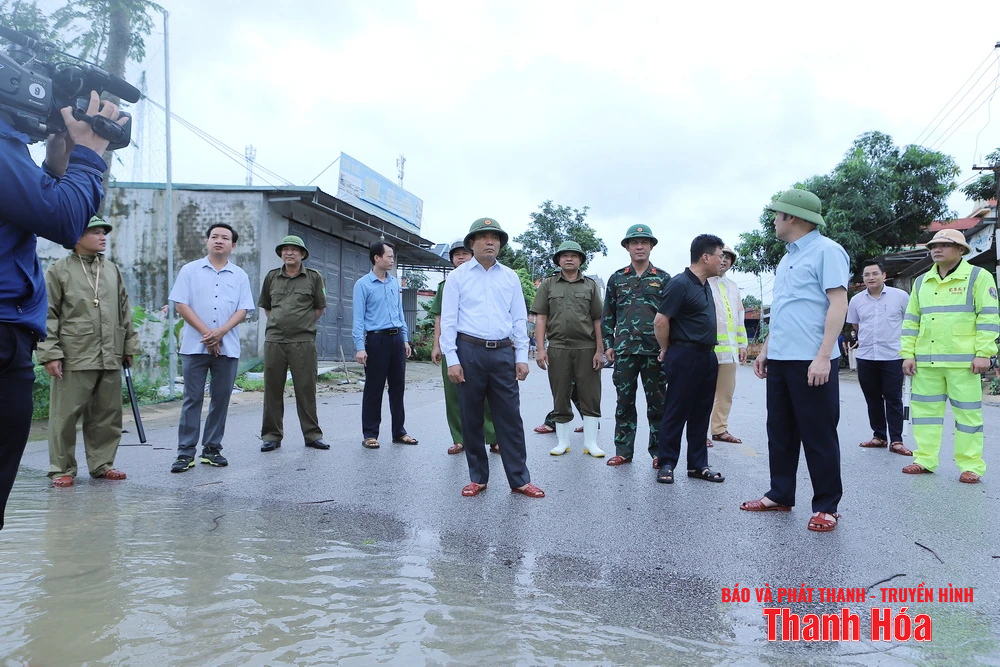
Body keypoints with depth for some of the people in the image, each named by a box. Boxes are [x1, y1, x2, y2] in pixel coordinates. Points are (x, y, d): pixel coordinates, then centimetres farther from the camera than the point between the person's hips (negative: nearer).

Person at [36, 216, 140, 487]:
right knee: (66, 415, 1)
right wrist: (50, 353, -10)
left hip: (110, 358, 5)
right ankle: (61, 469, 12)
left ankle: (102, 464, 20)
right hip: (74, 358, -4)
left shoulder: (113, 270, 15)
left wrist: (129, 346, 16)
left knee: (108, 414, 9)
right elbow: (47, 315, -3)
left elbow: (124, 311, 19)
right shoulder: (59, 270, 0)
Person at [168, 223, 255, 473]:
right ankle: (186, 452, 4)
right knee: (192, 399, 0)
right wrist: (206, 333, -10)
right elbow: (181, 304, -1)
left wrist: (220, 332, -12)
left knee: (221, 399, 5)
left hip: (227, 347, 2)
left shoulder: (240, 276, 10)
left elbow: (243, 310, 3)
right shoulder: (190, 270, 7)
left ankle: (212, 449, 15)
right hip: (195, 346, -1)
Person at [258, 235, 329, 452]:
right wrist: (277, 323, 12)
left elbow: (320, 307, 11)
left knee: (306, 389, 2)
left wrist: (305, 324, 8)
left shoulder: (314, 277, 4)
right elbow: (265, 306, 22)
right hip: (274, 340, 2)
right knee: (272, 389, 5)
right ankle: (272, 435, 15)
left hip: (303, 341, -2)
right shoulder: (271, 277, 12)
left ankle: (312, 434, 11)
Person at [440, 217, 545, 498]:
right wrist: (452, 359, -7)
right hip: (469, 351, -1)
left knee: (510, 417, 2)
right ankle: (478, 478, 18)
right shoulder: (458, 276, 4)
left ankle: (519, 479, 9)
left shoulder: (510, 277, 12)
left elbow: (519, 319, 12)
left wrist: (522, 357, 5)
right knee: (471, 418, 6)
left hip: (503, 353, 2)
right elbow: (448, 320, 0)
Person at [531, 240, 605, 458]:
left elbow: (597, 321, 8)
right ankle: (563, 442, 17)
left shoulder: (590, 285, 10)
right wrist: (540, 348, -5)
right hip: (557, 348, 0)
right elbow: (541, 318, 4)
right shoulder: (548, 285, 9)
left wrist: (599, 350, 0)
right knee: (560, 398, 6)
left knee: (590, 397, 2)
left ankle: (590, 443, 11)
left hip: (586, 348, 0)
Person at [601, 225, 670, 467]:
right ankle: (623, 451, 15)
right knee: (624, 402, 6)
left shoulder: (663, 278, 6)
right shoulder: (617, 278, 10)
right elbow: (608, 314, 12)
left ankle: (658, 452, 15)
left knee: (657, 402, 5)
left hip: (655, 350, -1)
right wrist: (608, 344, 5)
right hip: (624, 349, 1)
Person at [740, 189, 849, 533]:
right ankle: (780, 495, 24)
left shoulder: (826, 251, -8)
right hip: (780, 359, 9)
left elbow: (838, 304, -15)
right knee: (780, 431, 13)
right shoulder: (787, 259, 18)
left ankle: (826, 507, 11)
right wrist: (766, 349, 18)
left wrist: (823, 357, -21)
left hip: (811, 362, -9)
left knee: (818, 436, 0)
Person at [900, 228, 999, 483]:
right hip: (926, 360, 5)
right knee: (924, 409, 8)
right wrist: (908, 353, 7)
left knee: (967, 412, 2)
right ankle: (925, 460, 17)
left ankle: (971, 466, 11)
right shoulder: (922, 282, 14)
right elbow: (911, 320, 13)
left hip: (962, 360, -5)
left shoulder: (978, 276, 0)